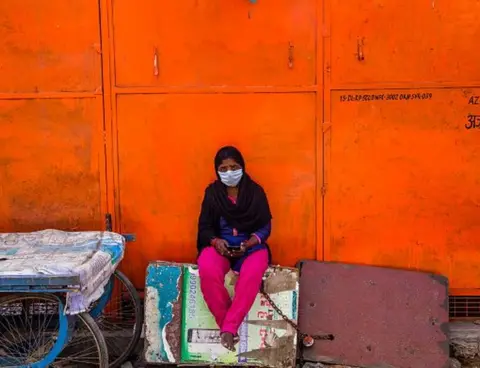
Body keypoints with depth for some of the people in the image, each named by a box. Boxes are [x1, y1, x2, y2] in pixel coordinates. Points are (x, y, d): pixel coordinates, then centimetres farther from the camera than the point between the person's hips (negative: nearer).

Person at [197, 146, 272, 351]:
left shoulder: (256, 192, 2)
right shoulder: (212, 193, 4)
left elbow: (265, 227, 2)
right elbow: (205, 227, 6)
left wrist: (249, 243, -17)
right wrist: (216, 241, -16)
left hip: (251, 246, -1)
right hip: (219, 245, 1)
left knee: (252, 273, -37)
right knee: (208, 271, -35)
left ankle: (229, 328, -29)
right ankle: (227, 325, -21)